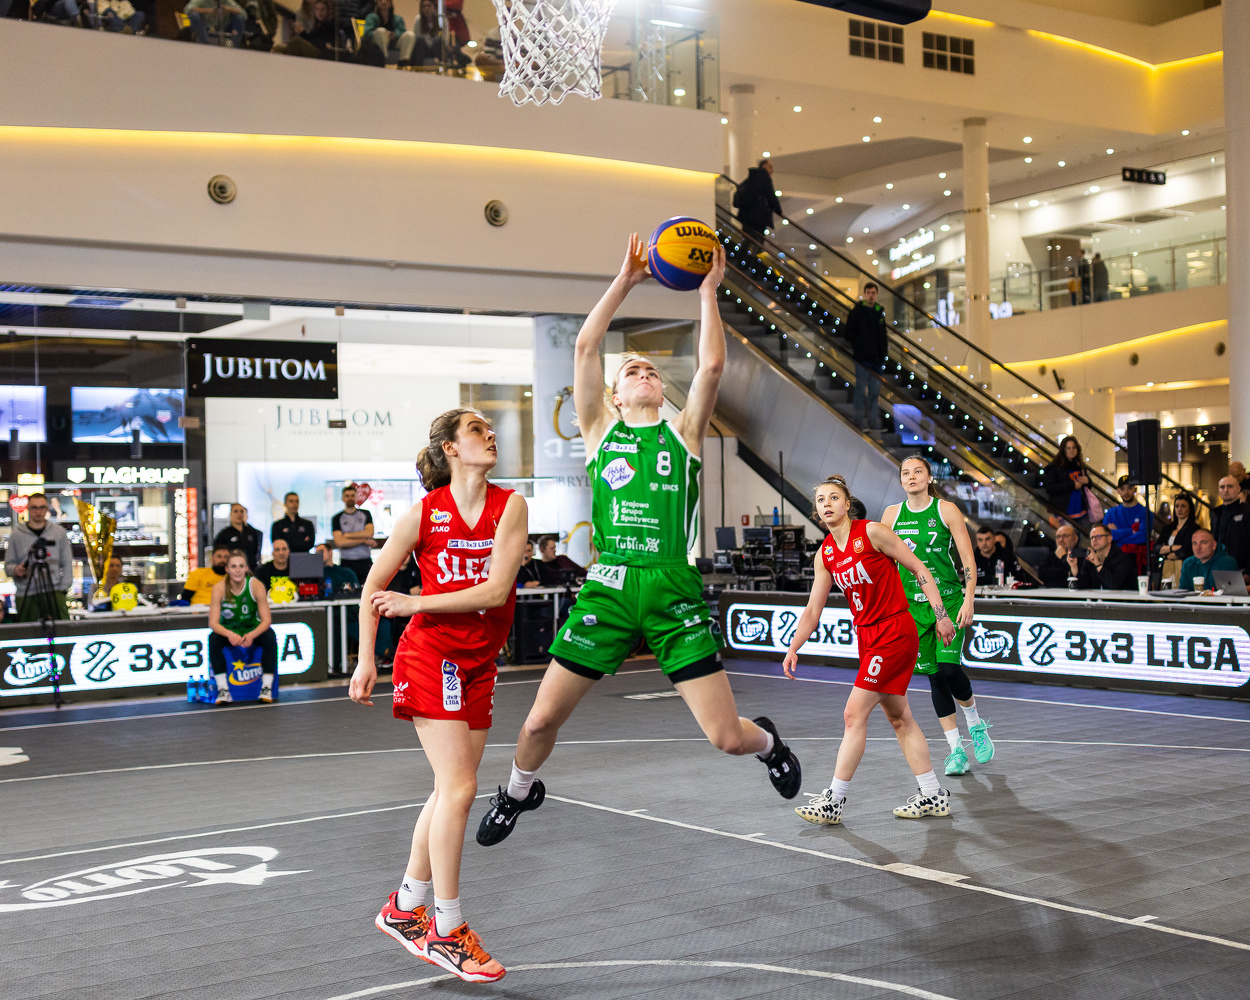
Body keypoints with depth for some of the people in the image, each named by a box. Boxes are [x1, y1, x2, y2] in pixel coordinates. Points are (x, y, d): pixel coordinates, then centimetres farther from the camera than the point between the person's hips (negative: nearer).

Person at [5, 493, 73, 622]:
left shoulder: (59, 532, 10)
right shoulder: (17, 534, 8)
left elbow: (67, 563, 11)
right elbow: (8, 565, 10)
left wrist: (63, 587, 0)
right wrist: (15, 570, -12)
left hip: (53, 592, 0)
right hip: (25, 595, 0)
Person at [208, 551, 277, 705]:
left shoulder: (256, 585, -18)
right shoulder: (219, 588, -18)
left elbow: (266, 620, -17)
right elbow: (213, 622, -20)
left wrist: (252, 635, -37)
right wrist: (229, 634, -40)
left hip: (253, 630, 0)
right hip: (228, 631, 0)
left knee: (270, 637, -29)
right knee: (213, 639, -30)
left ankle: (267, 687, -22)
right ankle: (223, 690, -27)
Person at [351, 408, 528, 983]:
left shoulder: (510, 506, -3)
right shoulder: (424, 513, -7)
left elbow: (497, 589, -13)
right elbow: (374, 588, 3)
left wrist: (415, 604, -14)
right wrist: (365, 659, -3)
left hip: (479, 662, 4)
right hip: (430, 655, -4)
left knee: (451, 791, 11)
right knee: (458, 788, -11)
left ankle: (404, 909, 27)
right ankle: (446, 932, -3)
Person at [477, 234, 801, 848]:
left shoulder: (683, 432, 11)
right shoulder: (600, 429, 11)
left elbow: (712, 366, -2)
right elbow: (584, 349, 1)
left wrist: (707, 293, 2)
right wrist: (624, 282, 2)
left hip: (674, 594, 0)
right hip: (608, 589, 1)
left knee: (727, 738, -2)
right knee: (541, 720, 2)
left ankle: (767, 741, 35)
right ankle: (518, 793, 36)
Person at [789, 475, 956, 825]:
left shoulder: (871, 532, -12)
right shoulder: (824, 555, 7)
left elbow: (918, 568, -7)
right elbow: (813, 609, 12)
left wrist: (941, 615, -10)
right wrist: (793, 648, 4)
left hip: (895, 632, -7)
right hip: (867, 636, 8)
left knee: (854, 714, -10)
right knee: (898, 718, 11)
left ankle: (833, 802, -4)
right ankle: (933, 796, 21)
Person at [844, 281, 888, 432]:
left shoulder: (880, 311, 12)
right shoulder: (857, 310, -3)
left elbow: (884, 332, 18)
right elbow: (849, 331, -5)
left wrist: (885, 350, 9)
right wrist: (856, 347, -12)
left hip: (877, 357, 5)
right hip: (862, 356, -5)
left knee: (875, 389, 9)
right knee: (861, 388, -4)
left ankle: (874, 421, 14)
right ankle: (861, 421, 1)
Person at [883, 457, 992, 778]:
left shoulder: (947, 510, -3)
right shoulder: (892, 514, 4)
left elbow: (968, 559, -4)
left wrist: (968, 601, -11)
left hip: (948, 599, -3)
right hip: (912, 604, 3)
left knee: (949, 667, -15)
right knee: (933, 675, 2)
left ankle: (976, 724, 15)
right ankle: (956, 750, 10)